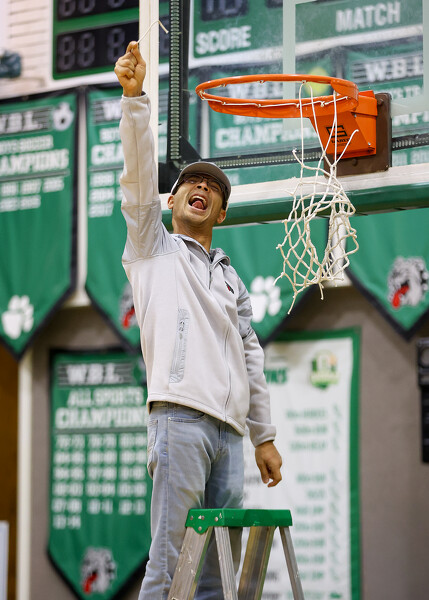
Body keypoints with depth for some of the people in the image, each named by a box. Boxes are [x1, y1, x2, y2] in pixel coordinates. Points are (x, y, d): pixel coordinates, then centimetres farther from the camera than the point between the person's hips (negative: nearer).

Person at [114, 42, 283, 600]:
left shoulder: (230, 278, 28)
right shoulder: (154, 248, 16)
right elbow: (140, 175, 1)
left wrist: (264, 437, 17)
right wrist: (134, 97, -11)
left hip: (229, 428, 6)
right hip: (180, 416, -5)